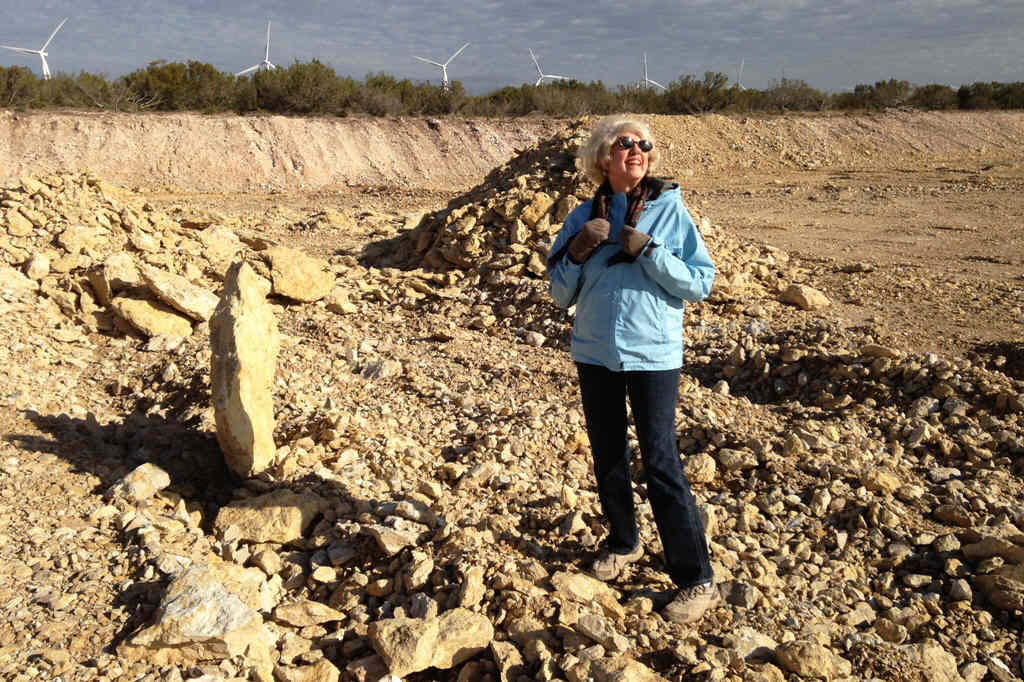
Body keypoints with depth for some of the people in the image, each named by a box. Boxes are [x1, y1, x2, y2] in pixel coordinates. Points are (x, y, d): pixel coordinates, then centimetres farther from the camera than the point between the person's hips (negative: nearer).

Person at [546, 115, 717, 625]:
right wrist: (576, 253, -12)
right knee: (607, 459, 15)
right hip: (595, 355, 4)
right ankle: (622, 543, 37)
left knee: (661, 464, -6)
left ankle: (696, 580, 4)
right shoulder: (584, 217, 4)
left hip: (653, 355, -4)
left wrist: (647, 251, -19)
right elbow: (561, 295, 6)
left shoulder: (669, 210, -4)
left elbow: (701, 283, -9)